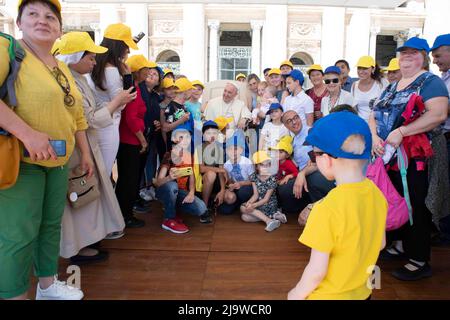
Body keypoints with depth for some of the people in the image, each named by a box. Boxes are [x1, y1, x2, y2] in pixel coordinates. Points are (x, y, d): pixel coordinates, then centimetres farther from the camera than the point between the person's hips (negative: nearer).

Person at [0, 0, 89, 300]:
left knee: (51, 225, 17)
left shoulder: (63, 69, 14)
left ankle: (48, 284, 34)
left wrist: (86, 153, 18)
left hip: (58, 164, 8)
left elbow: (76, 116, 20)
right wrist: (27, 133, -30)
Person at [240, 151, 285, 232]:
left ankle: (268, 220, -23)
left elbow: (266, 199, -17)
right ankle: (273, 216, -16)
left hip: (269, 205, -6)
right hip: (259, 203, 6)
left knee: (244, 209, -21)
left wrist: (253, 205, -29)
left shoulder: (272, 179, -17)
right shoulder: (254, 176, -3)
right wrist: (249, 202, -27)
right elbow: (255, 194, -6)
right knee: (244, 217, -17)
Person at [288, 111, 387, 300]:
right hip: (362, 292, 6)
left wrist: (296, 294, -7)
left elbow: (317, 271, -23)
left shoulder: (328, 208, -30)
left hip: (330, 295, -6)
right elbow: (380, 243, 4)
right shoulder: (376, 193, -10)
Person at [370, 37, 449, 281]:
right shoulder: (391, 87, 17)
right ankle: (403, 245, 33)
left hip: (415, 157, -7)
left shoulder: (430, 82, -4)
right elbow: (373, 116, 12)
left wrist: (401, 131, -27)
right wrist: (374, 137, -8)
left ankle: (420, 262, 12)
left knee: (415, 207, -1)